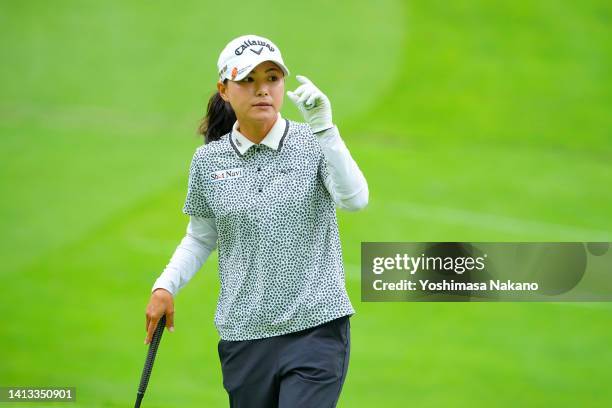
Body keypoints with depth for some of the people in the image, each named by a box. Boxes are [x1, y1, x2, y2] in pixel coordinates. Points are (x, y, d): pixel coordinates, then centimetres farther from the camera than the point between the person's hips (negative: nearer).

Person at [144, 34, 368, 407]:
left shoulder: (313, 145, -3)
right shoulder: (208, 161, 5)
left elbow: (355, 200, -19)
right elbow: (200, 237, 17)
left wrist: (323, 128, -27)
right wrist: (166, 286, 2)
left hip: (316, 331, -3)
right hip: (244, 337, 3)